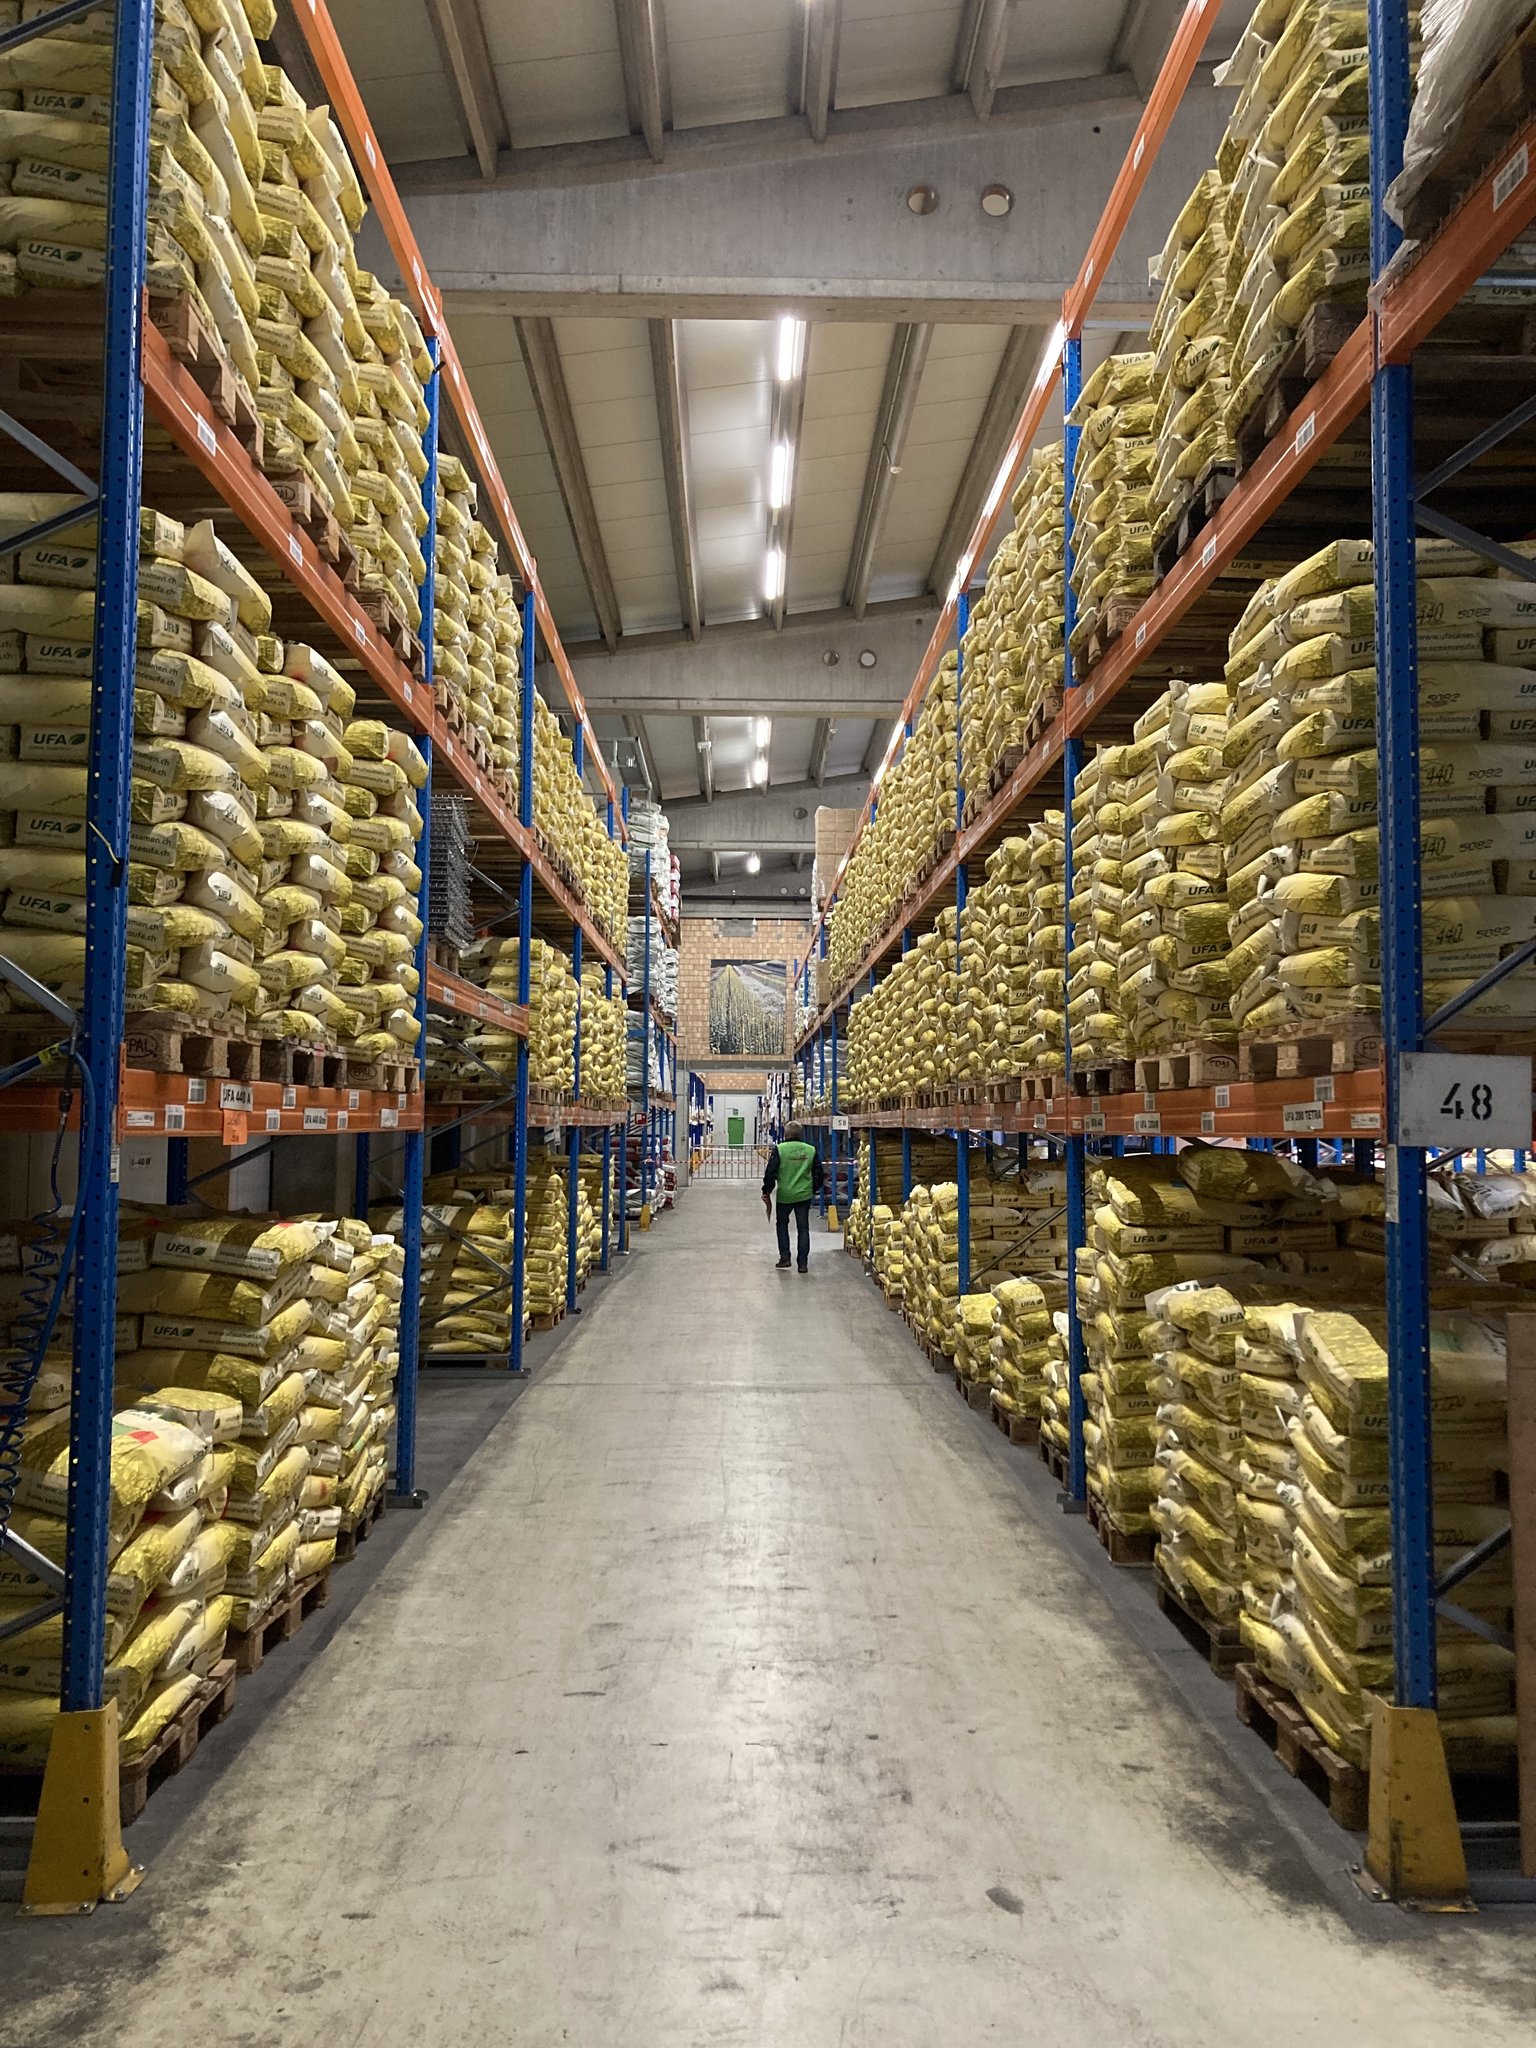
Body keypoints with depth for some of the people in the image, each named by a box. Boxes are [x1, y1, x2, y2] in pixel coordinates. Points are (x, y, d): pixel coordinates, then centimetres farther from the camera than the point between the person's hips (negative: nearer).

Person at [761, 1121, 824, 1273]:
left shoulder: (779, 1149, -10)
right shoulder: (811, 1150, 0)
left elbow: (771, 1172, -10)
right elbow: (817, 1172, 7)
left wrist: (766, 1191, 2)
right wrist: (815, 1189, 23)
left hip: (784, 1195, -2)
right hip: (804, 1195, 2)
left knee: (782, 1224, 18)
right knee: (803, 1228, 8)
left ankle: (784, 1258, 12)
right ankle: (803, 1263, 6)